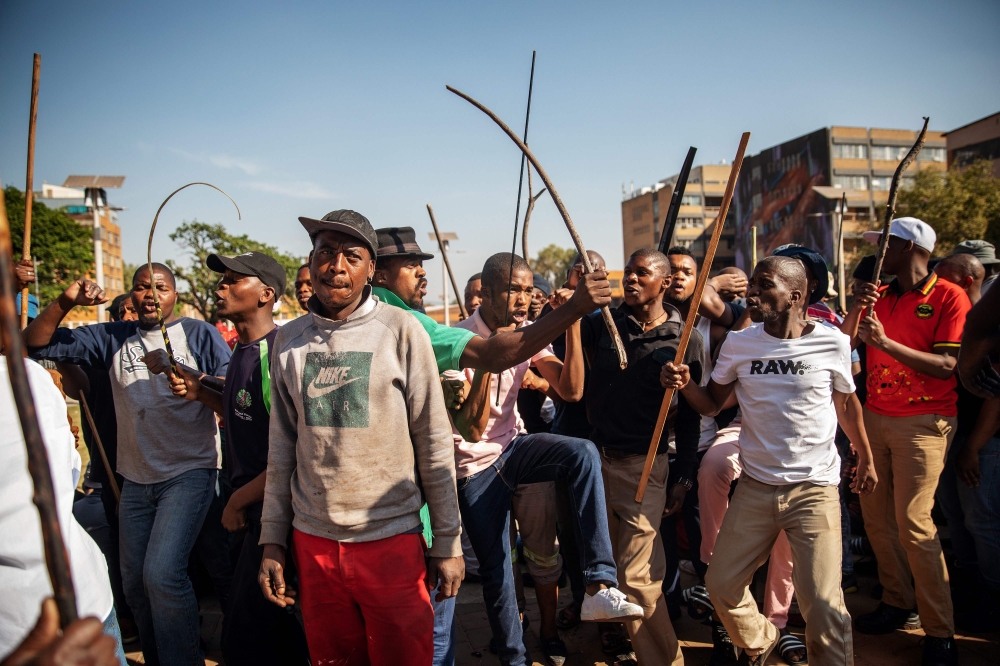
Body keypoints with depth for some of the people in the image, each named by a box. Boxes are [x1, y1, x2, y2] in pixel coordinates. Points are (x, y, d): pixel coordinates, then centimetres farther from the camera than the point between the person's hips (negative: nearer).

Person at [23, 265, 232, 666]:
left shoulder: (199, 334, -5)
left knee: (162, 574, -18)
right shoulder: (113, 338, 8)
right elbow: (35, 344, 5)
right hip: (136, 478, 6)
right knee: (134, 581, 15)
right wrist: (65, 303, -11)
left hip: (189, 472, -6)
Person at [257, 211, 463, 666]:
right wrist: (272, 541, 8)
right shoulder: (289, 341, 5)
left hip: (392, 540, -3)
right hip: (313, 542, 3)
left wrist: (448, 541, -5)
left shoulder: (401, 330, -7)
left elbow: (434, 442, -6)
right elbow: (281, 447, 10)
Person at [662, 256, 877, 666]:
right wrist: (685, 384, -15)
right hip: (755, 487, 3)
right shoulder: (737, 344, -1)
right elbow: (712, 404, 5)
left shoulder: (833, 343, -5)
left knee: (822, 600, -10)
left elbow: (847, 404, 11)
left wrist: (866, 459, 21)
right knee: (721, 585, 7)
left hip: (814, 489, -2)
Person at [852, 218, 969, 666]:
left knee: (913, 521, -9)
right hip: (875, 416, 6)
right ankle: (897, 602, 22)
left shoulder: (949, 297, -6)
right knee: (875, 514, 8)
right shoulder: (880, 296, 12)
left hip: (923, 422, -6)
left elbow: (947, 365, -14)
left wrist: (886, 342, -23)